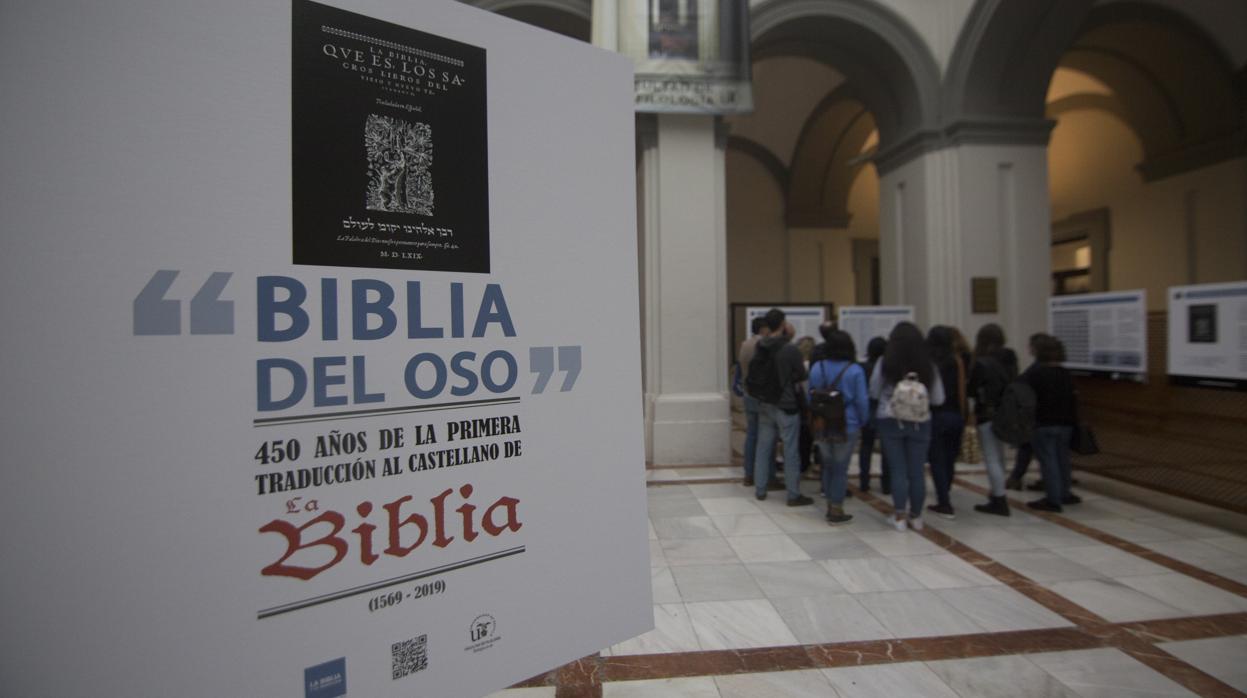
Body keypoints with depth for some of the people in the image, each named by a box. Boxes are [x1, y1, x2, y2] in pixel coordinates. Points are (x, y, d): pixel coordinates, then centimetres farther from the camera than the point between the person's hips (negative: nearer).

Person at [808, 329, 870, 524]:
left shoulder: (816, 368, 0)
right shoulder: (855, 370, -11)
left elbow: (811, 397, 8)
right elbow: (862, 400, -8)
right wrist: (862, 422, 8)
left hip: (821, 426, 4)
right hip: (846, 427, -4)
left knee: (828, 465, 17)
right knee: (840, 468, 5)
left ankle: (830, 506, 25)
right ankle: (836, 511, 12)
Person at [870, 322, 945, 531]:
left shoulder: (884, 363, -9)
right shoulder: (928, 365, -5)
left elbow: (873, 393, 0)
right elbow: (938, 399, 2)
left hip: (890, 421, -1)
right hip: (920, 423, 1)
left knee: (898, 469, 7)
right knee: (917, 471, 10)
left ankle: (900, 516, 11)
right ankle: (916, 516, 21)